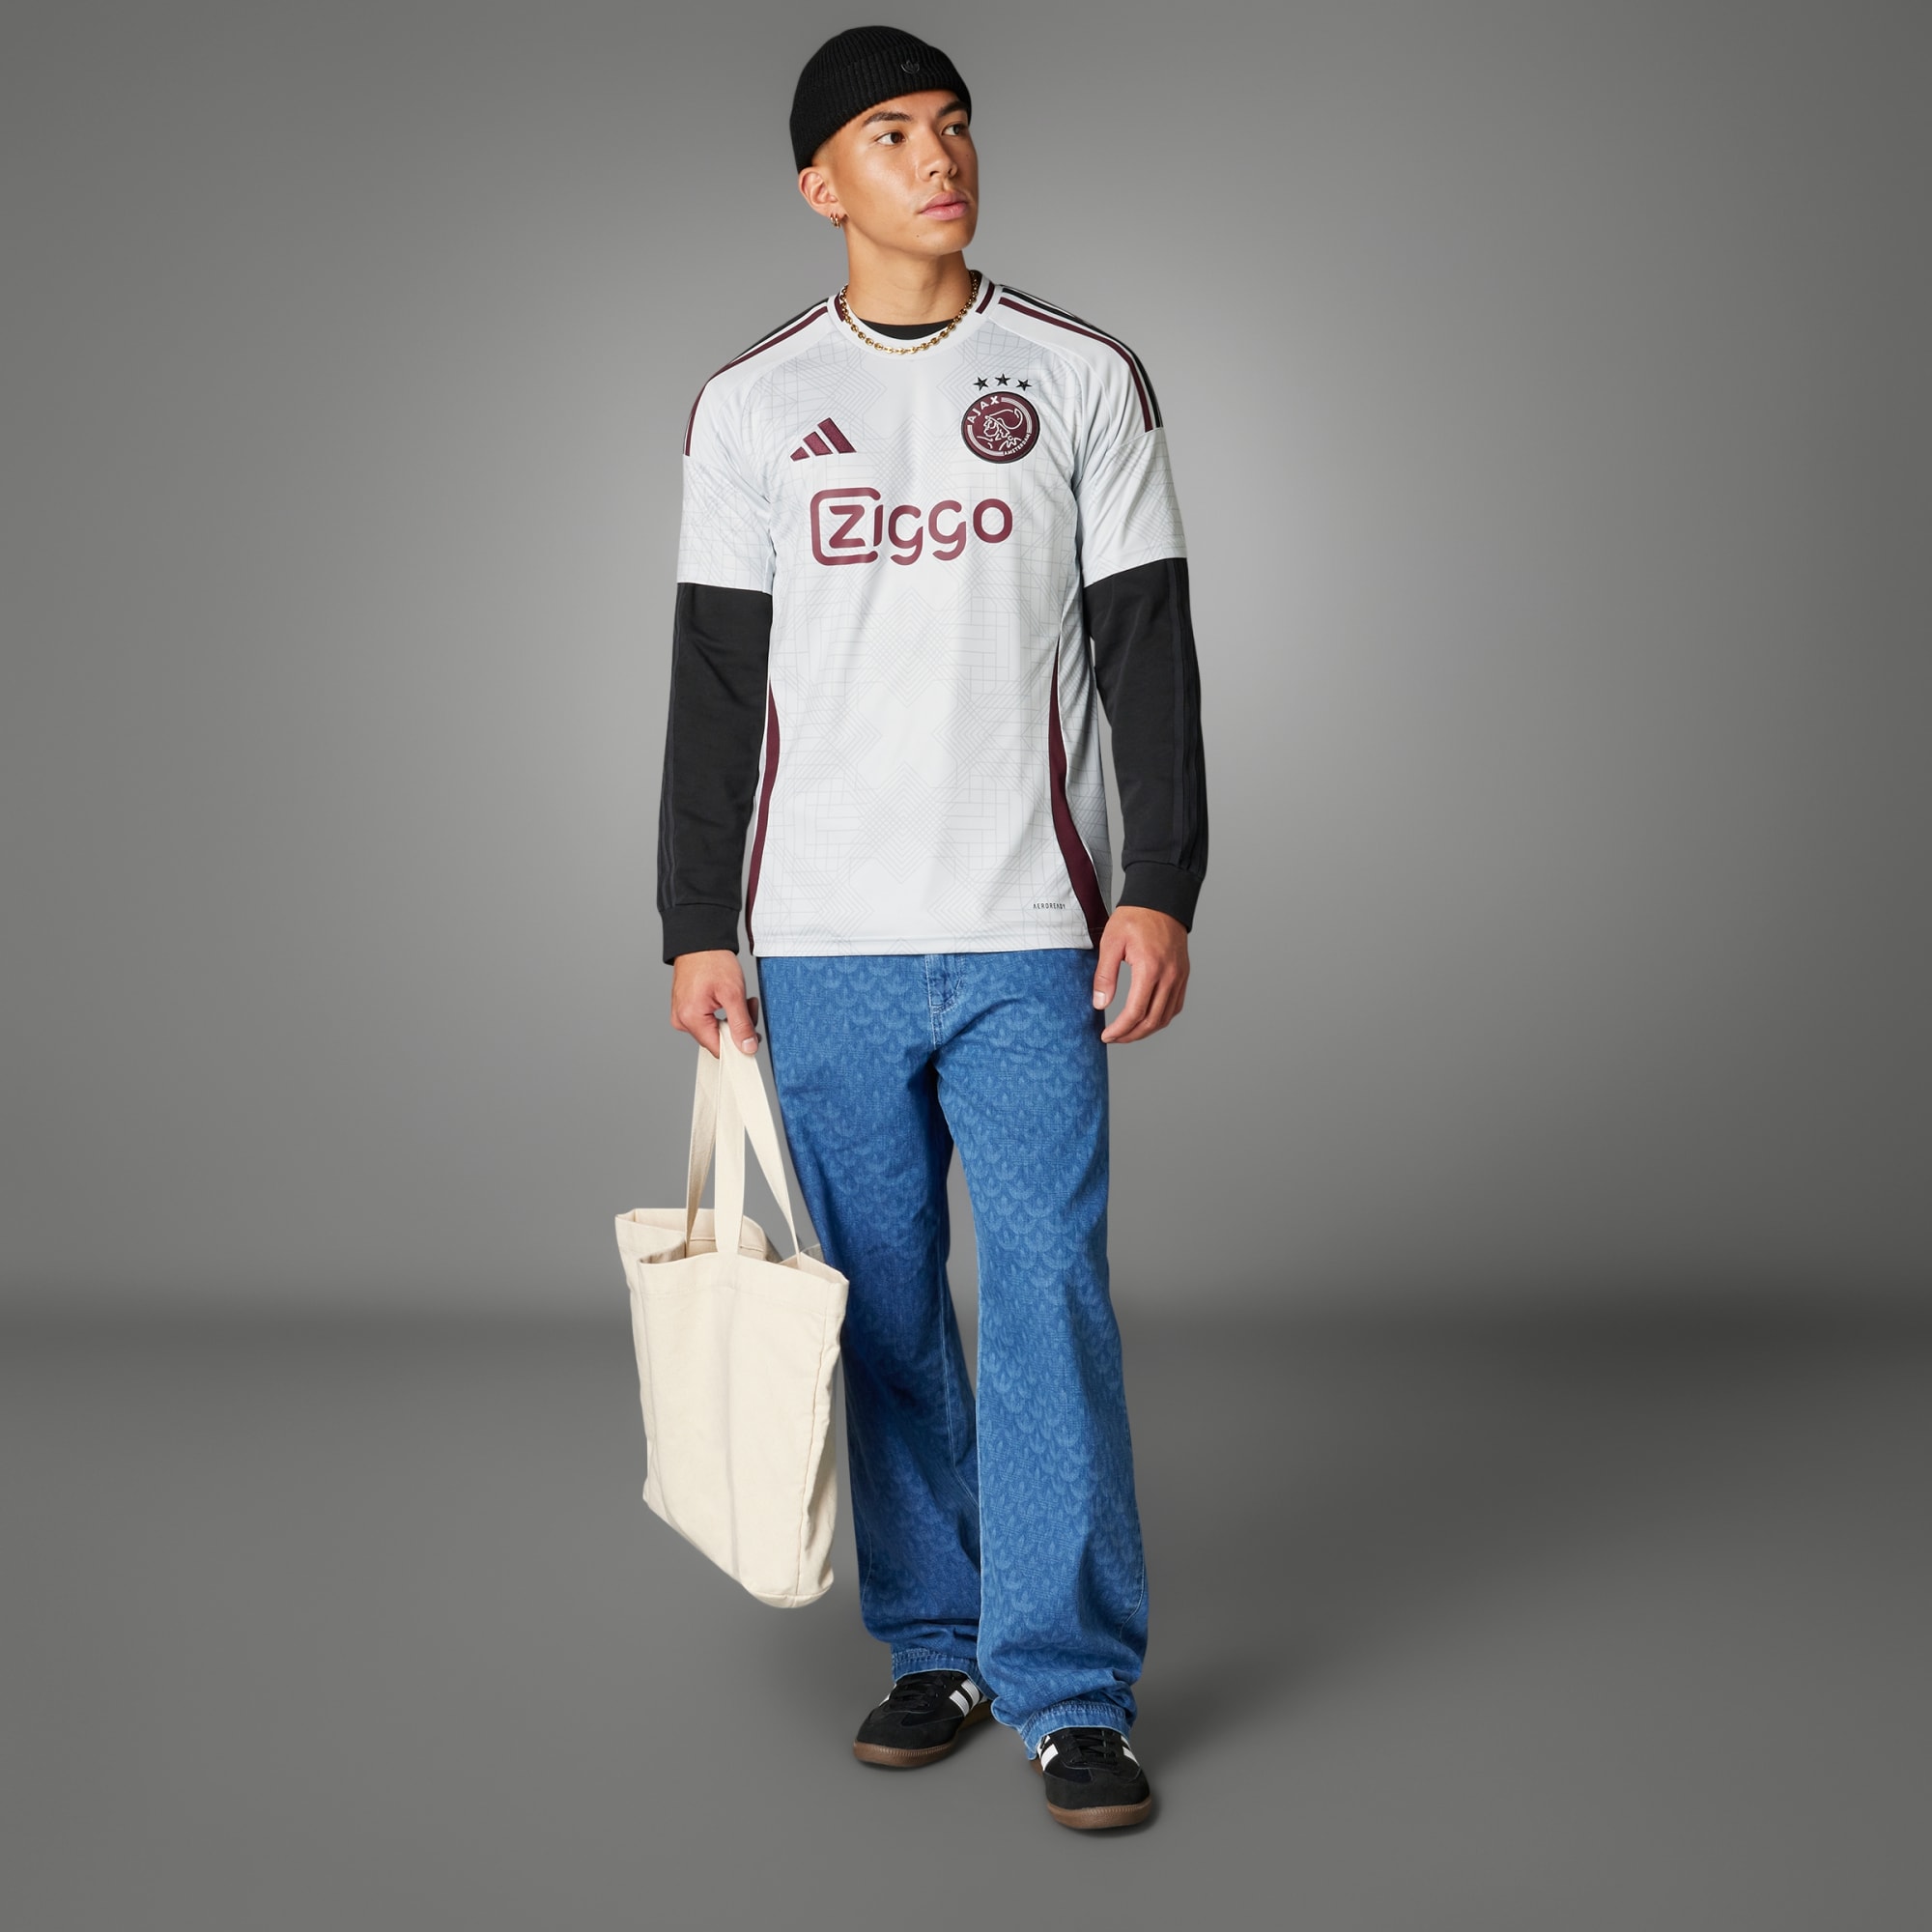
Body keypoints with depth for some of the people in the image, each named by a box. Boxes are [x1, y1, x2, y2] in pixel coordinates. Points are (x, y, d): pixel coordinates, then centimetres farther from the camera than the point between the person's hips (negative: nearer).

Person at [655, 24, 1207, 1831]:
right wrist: (696, 925, 3)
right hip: (822, 944, 2)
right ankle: (934, 1647, 23)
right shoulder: (749, 405, 9)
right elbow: (714, 683, 8)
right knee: (881, 1312, 8)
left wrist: (1160, 890, -6)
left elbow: (1151, 654, 4)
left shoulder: (1084, 377, 7)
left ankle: (1072, 1690, 5)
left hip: (1029, 937, -1)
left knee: (1050, 1301, -5)